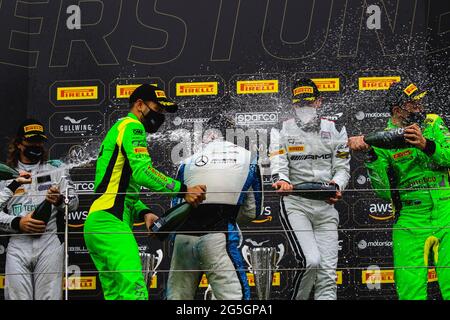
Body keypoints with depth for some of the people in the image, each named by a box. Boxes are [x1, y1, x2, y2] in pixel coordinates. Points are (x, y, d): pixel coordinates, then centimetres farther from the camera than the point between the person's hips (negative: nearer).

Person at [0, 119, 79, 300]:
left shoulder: (56, 169, 15)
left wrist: (59, 201, -19)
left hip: (49, 245, -1)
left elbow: (73, 202, 3)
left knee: (49, 297, -11)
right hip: (18, 245, 1)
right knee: (18, 298, -8)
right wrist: (17, 223, -10)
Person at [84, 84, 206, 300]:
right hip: (111, 223, -10)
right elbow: (143, 172, -17)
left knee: (115, 294, 6)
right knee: (135, 290, -22)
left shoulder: (118, 130, 30)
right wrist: (183, 191, -18)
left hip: (96, 223, 10)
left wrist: (143, 213, 10)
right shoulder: (131, 126, 0)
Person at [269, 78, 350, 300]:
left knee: (327, 271, -2)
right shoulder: (282, 131, 3)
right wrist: (282, 181, -31)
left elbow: (342, 168, 7)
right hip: (295, 204, -3)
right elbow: (278, 166, -7)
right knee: (311, 261, -22)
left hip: (325, 205, 3)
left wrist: (337, 185, -15)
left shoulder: (335, 130, 9)